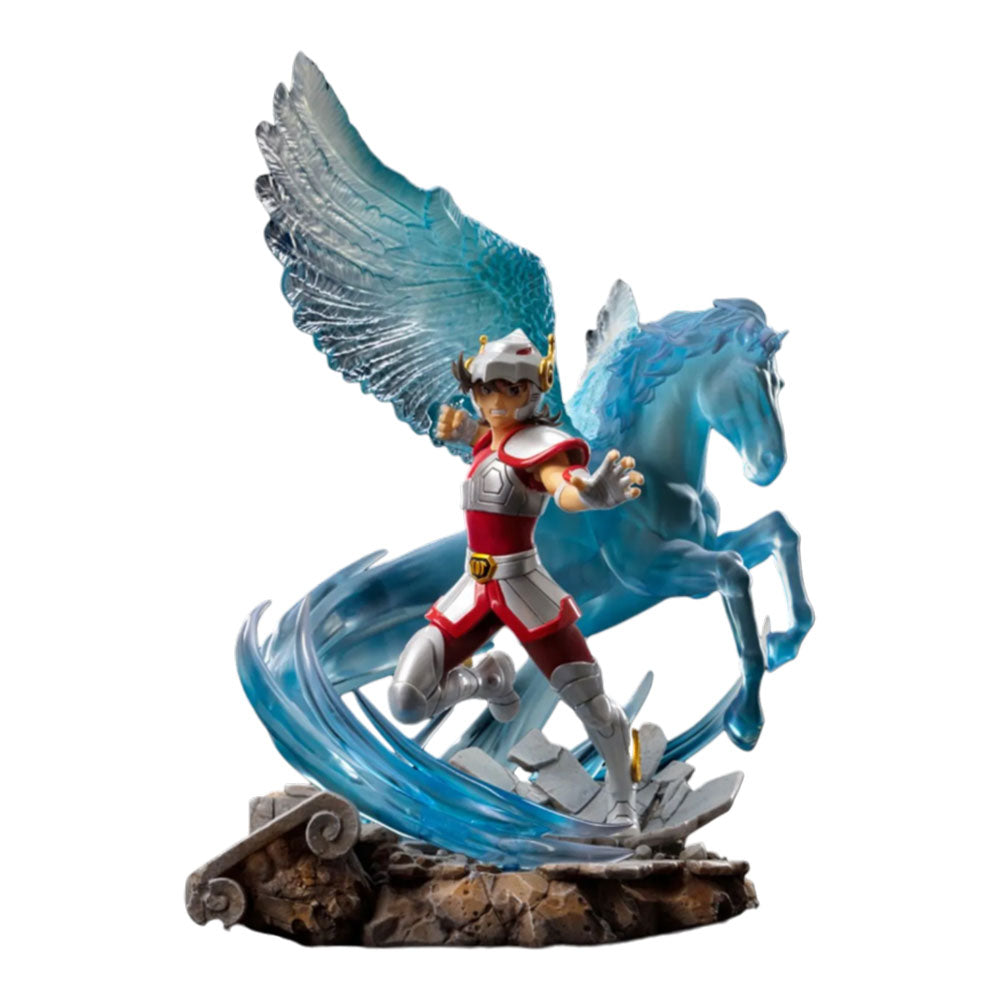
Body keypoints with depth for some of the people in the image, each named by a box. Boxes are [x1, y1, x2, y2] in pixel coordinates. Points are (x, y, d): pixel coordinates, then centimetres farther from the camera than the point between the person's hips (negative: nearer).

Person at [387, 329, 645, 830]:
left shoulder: (538, 441, -13)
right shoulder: (491, 440, 9)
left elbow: (565, 490, -36)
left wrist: (596, 495, -59)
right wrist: (466, 429, 18)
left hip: (524, 588, -6)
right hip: (473, 591, 6)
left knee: (592, 705, 0)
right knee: (406, 703, -5)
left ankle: (622, 800, 29)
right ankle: (489, 678, 25)